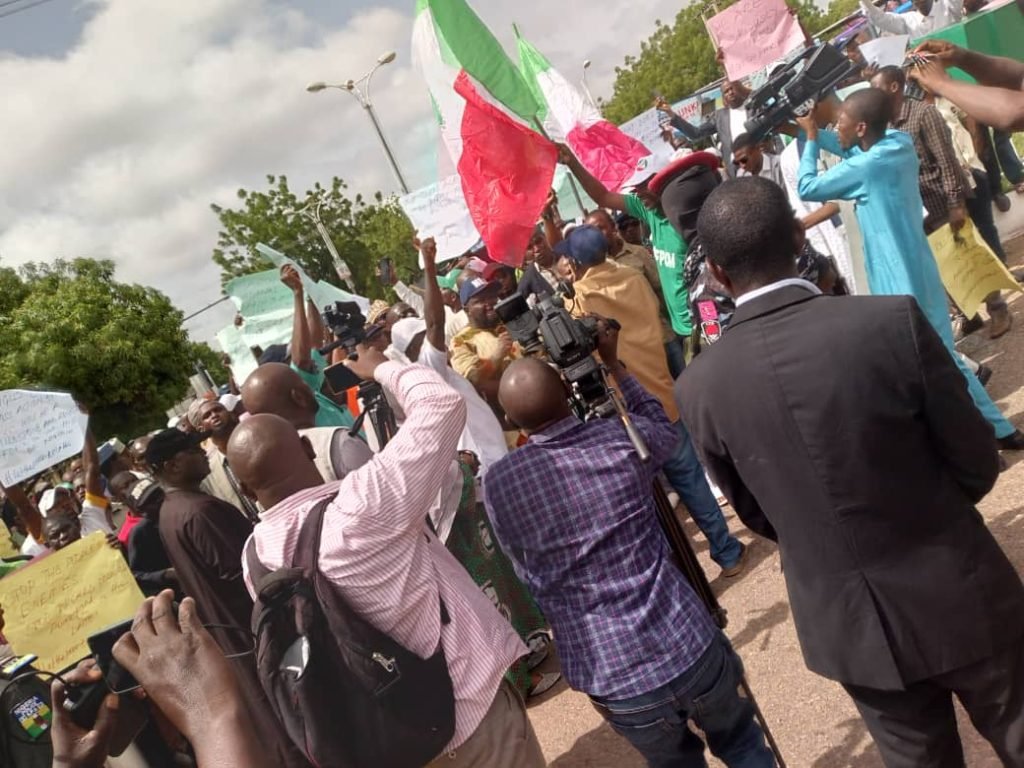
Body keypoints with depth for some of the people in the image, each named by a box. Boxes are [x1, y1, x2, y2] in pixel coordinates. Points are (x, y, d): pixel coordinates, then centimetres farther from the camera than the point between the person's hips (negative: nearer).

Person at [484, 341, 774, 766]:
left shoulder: (498, 485, -9)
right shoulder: (621, 437, -9)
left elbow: (530, 581, 6)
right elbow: (664, 429, 17)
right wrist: (612, 364, 19)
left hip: (615, 682, 0)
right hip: (691, 649, 0)